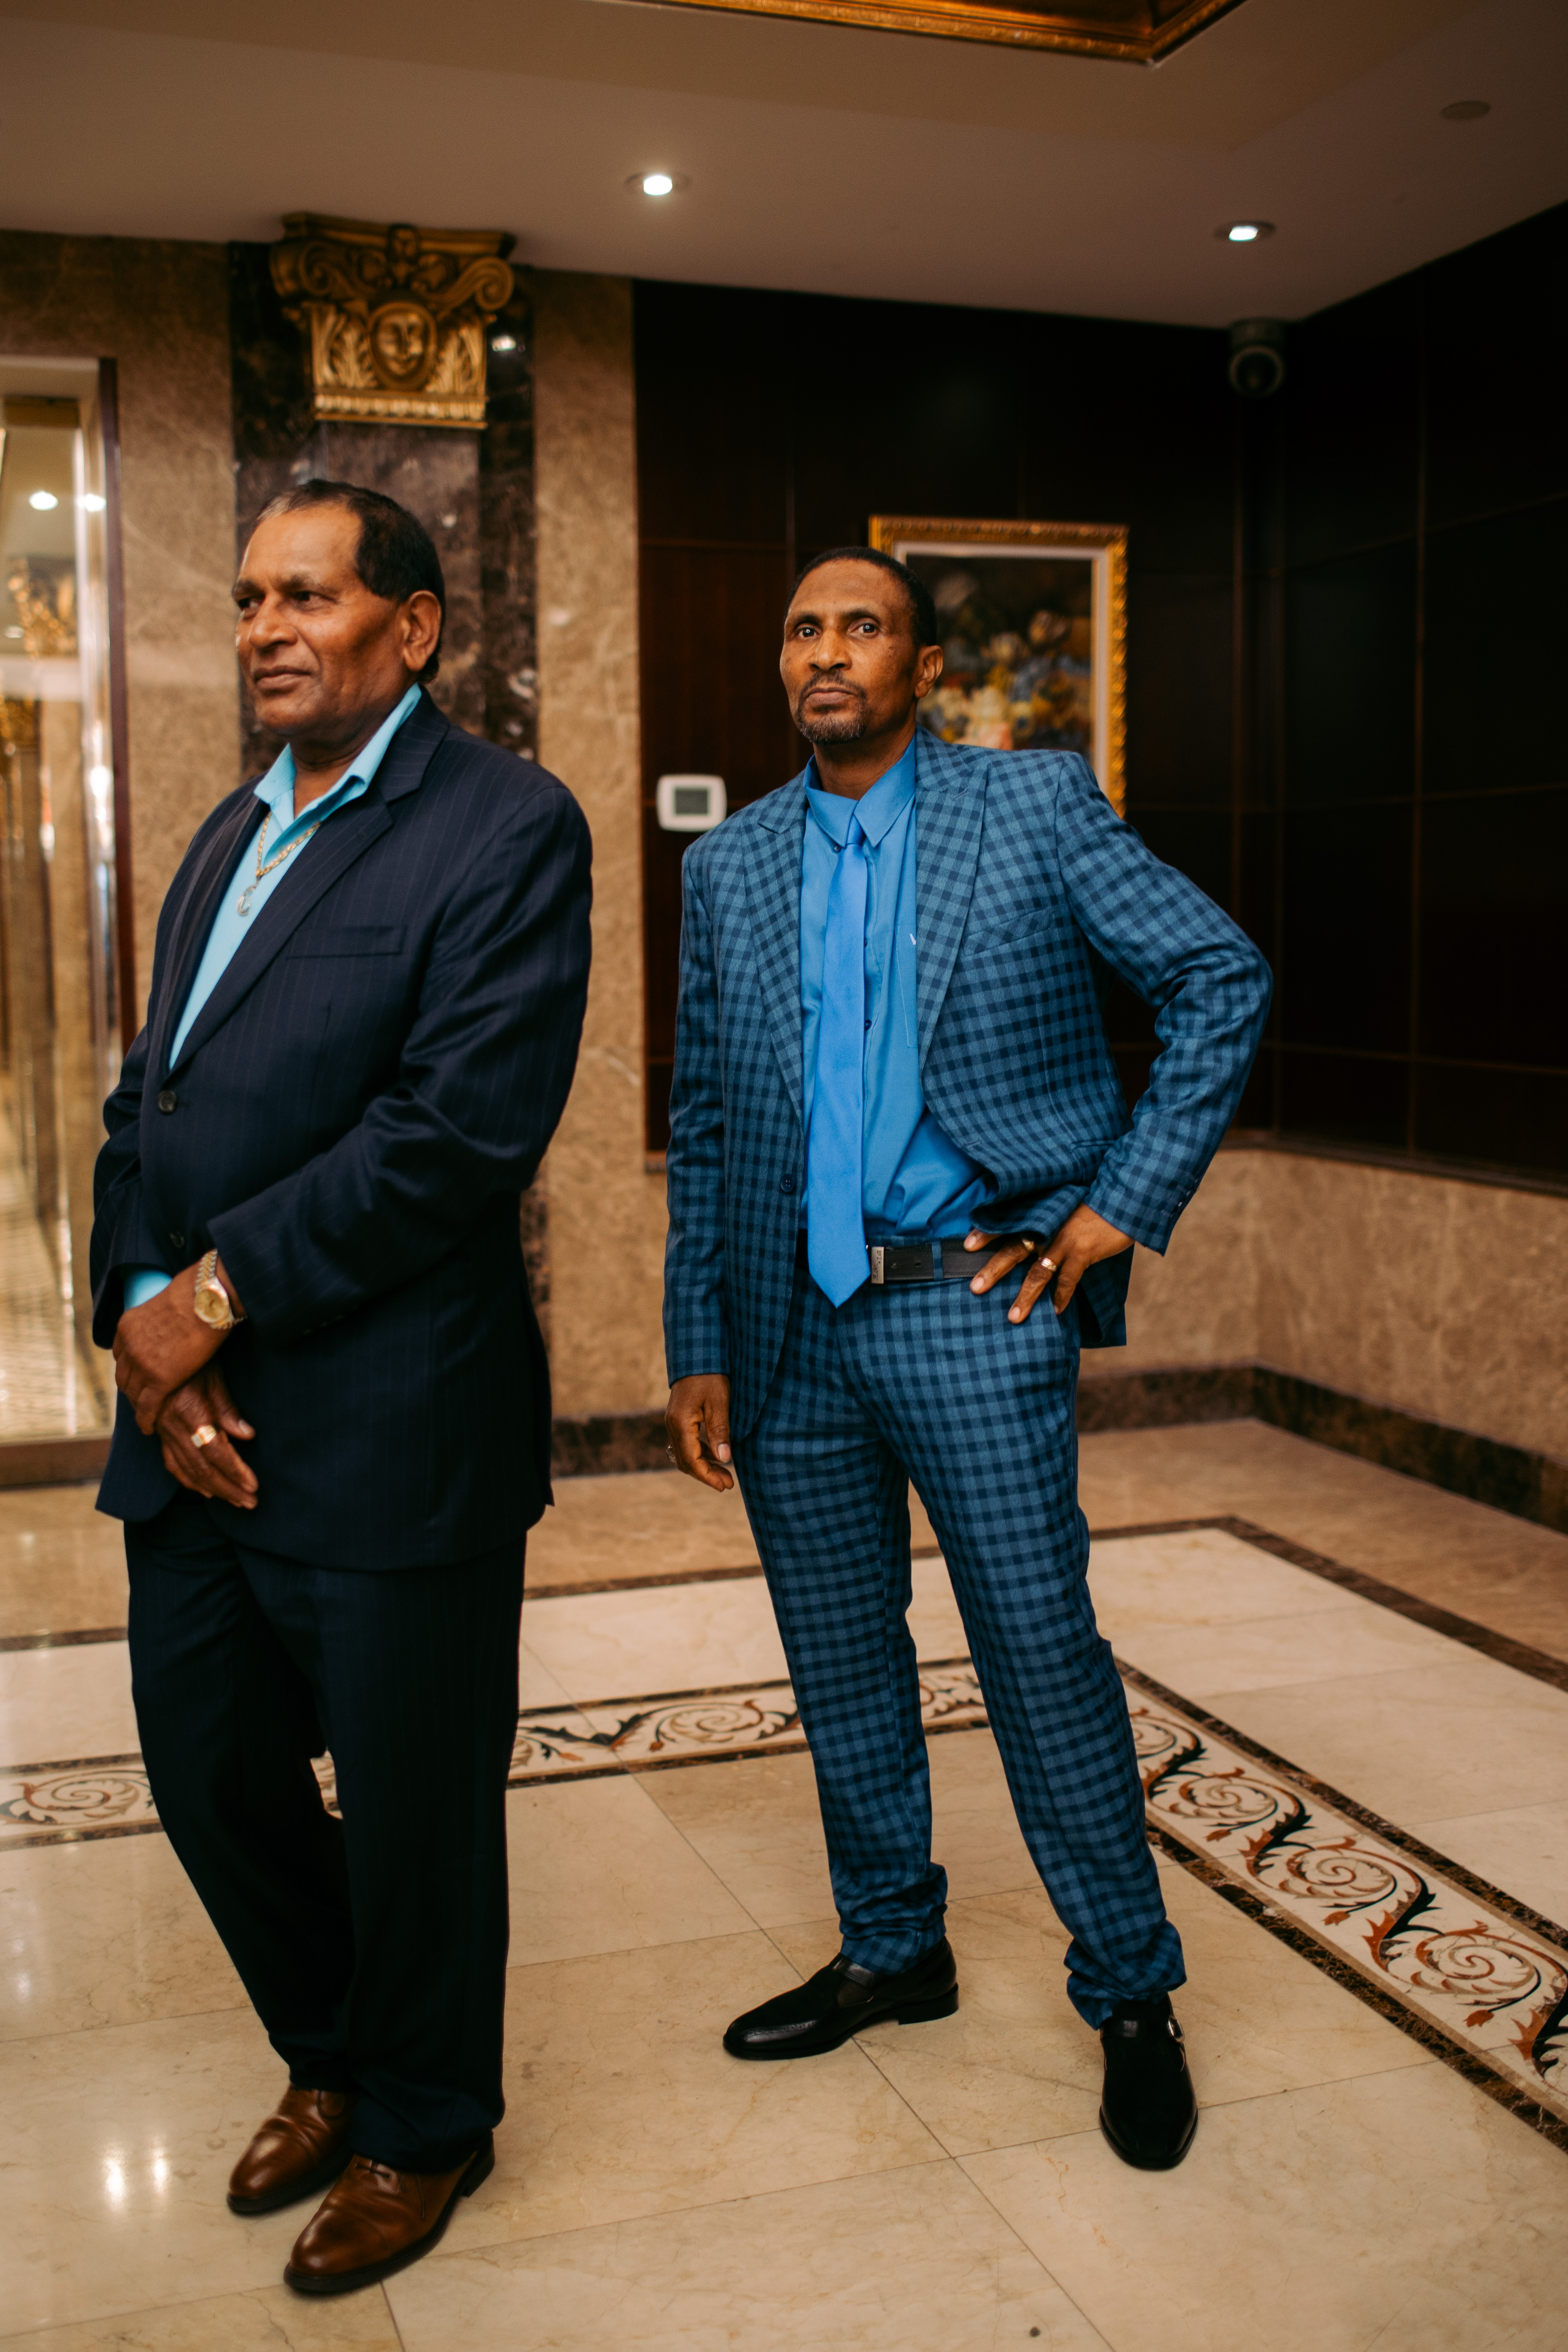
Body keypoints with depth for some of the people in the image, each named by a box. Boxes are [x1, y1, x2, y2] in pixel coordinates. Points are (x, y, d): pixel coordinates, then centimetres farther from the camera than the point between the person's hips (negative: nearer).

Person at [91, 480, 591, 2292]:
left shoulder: (504, 827, -9)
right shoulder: (232, 836, 16)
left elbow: (465, 1127, -19)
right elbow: (146, 1104, 12)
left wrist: (219, 1293, -15)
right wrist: (140, 1311, -5)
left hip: (390, 1430, -7)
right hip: (196, 1418, 8)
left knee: (410, 1805, 9)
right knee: (207, 1766, 18)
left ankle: (420, 2128, 35)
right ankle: (330, 2058, 44)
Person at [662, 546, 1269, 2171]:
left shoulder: (1035, 809, -2)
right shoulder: (730, 868, 9)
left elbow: (1222, 981, -1)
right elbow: (702, 1124, 11)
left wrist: (1125, 1204, -6)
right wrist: (696, 1349, 6)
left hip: (972, 1305, -4)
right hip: (790, 1330, 4)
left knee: (1044, 1657, 1)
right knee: (841, 1666, 14)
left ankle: (1130, 1992, 21)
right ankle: (891, 1952, 33)